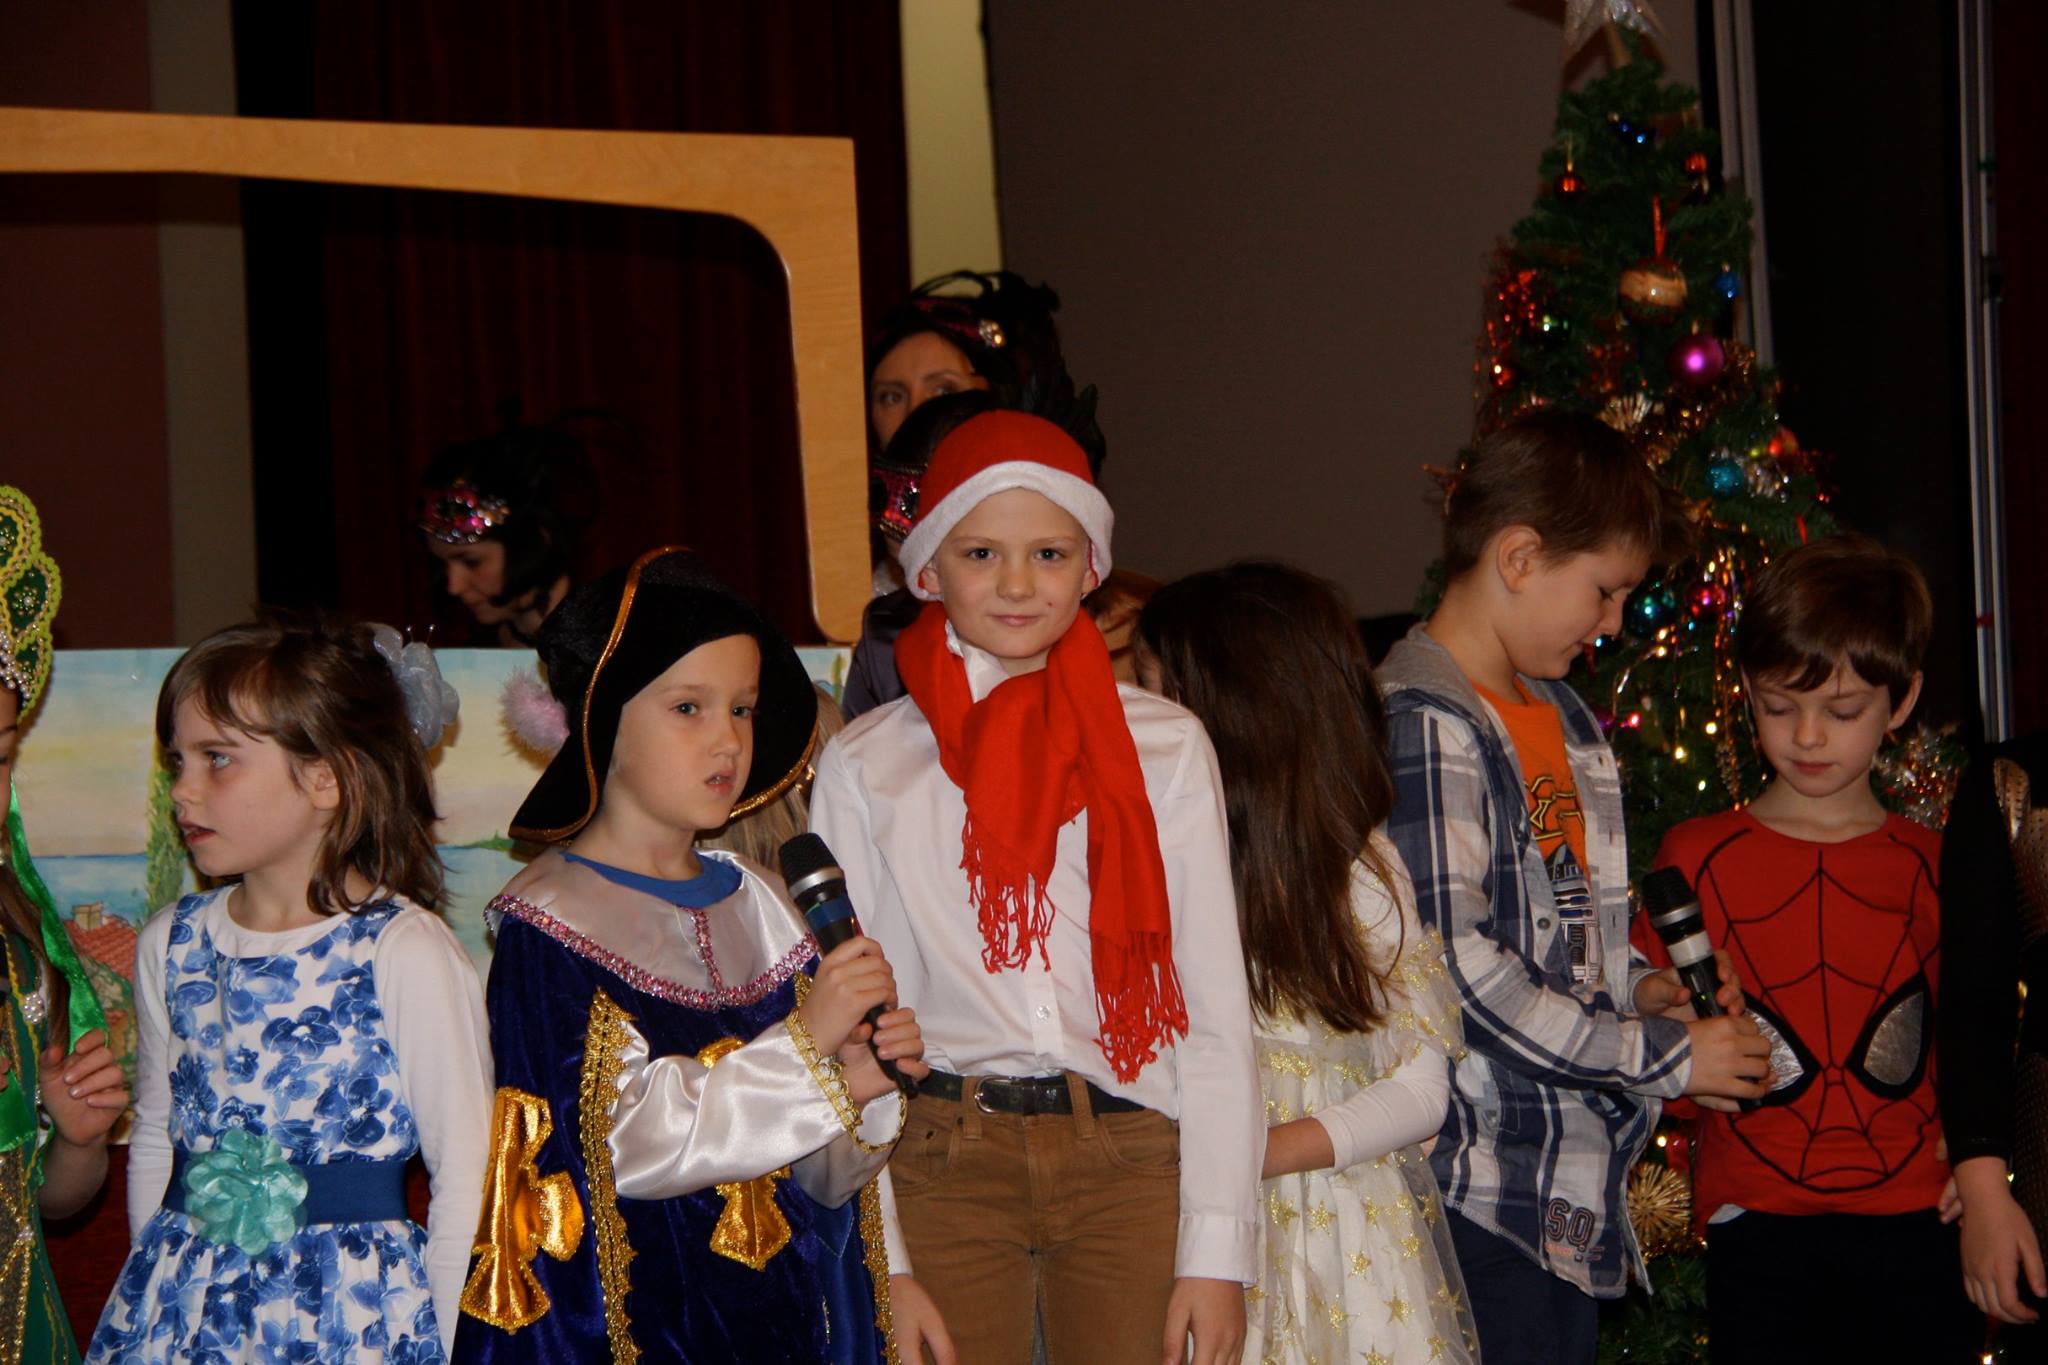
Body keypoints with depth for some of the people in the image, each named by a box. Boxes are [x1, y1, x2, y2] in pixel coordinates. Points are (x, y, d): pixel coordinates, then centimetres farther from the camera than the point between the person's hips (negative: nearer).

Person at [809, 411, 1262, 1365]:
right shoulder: (865, 768, 4)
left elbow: (1216, 1007, 3)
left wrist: (1218, 1248, -4)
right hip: (942, 1168, 0)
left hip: (1132, 1167, 0)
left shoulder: (1165, 745, 5)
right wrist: (879, 1268, -5)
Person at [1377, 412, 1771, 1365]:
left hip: (1575, 1178, 9)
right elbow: (1454, 967, -20)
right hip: (1477, 1179, -9)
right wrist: (1664, 1057, -13)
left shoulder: (1562, 715, 18)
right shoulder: (1423, 723, -13)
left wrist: (1638, 987, 5)